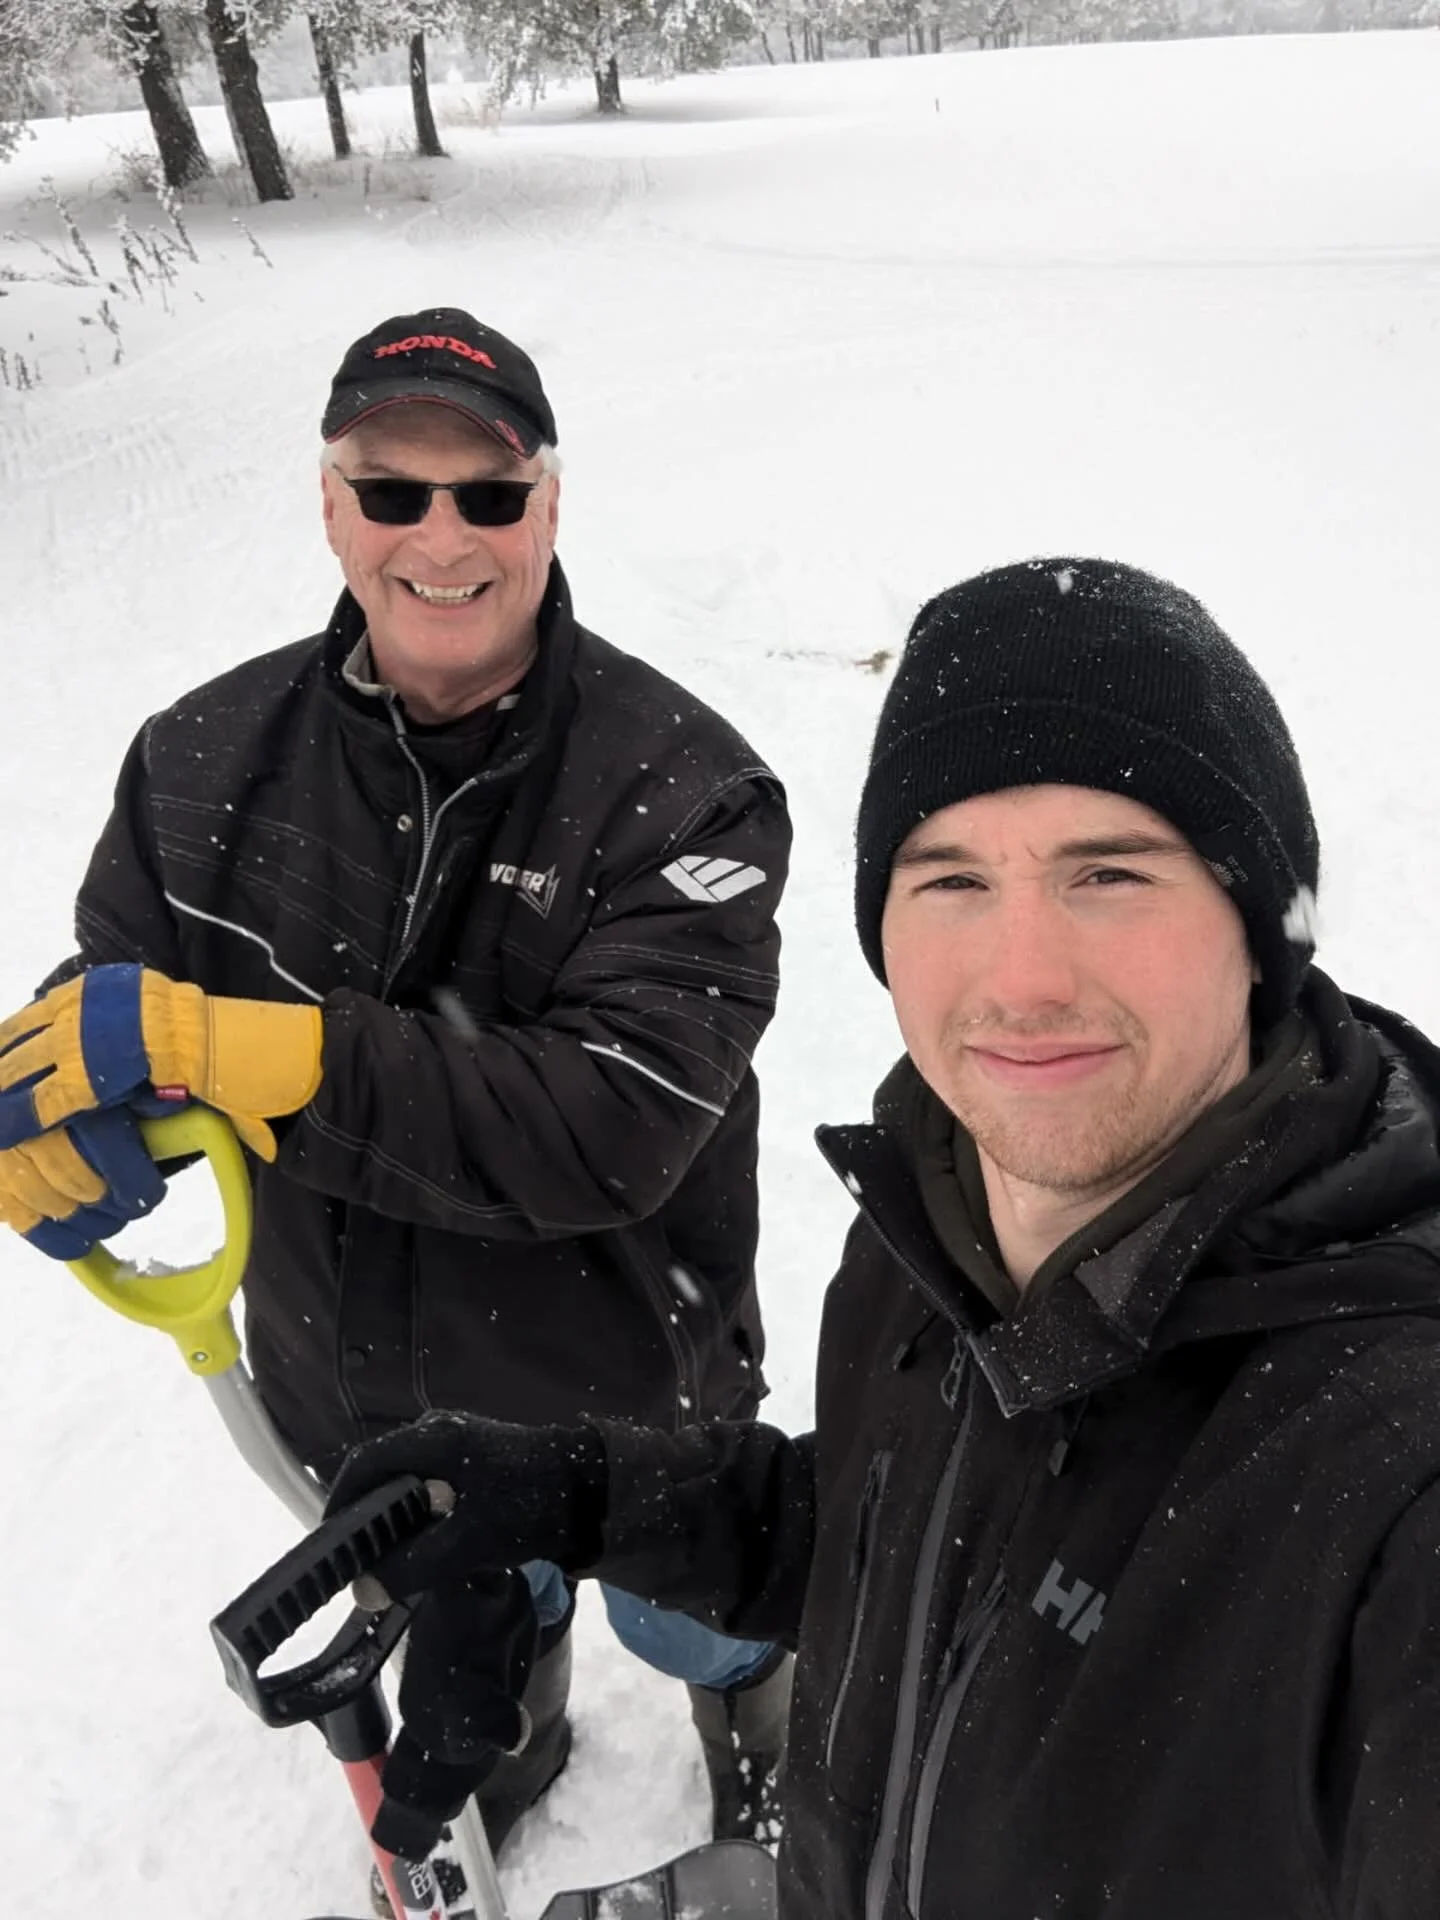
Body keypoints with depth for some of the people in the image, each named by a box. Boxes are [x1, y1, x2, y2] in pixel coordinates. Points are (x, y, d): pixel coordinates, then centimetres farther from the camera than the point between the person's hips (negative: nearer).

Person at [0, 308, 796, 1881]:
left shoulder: (683, 788, -26)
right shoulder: (210, 758, -13)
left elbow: (609, 1130, -34)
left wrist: (207, 1044, -38)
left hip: (625, 1391, -3)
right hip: (353, 1394, 4)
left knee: (694, 1625, 27)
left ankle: (762, 1744, 64)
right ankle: (509, 1741, 70)